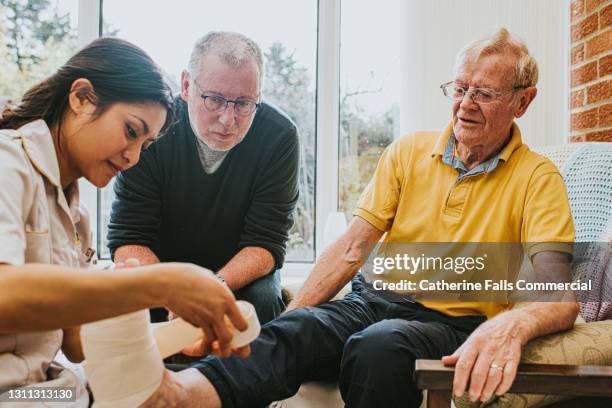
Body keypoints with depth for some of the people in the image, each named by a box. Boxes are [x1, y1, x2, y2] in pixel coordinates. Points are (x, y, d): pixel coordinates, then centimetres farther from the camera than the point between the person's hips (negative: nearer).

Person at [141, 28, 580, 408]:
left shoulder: (537, 178, -1)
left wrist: (509, 326, -39)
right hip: (372, 300, 3)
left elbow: (561, 297, -14)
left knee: (379, 345, -37)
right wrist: (288, 317, -9)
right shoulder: (408, 151, 9)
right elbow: (352, 247, 3)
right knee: (291, 332, -29)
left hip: (453, 324, -2)